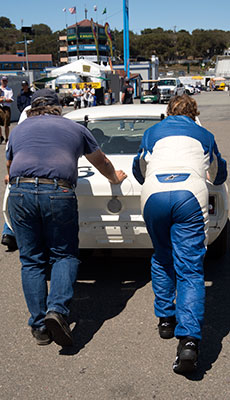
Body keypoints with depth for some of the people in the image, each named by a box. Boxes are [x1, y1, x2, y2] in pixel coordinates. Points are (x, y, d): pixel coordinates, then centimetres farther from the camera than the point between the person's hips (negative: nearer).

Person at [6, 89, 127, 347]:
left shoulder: (18, 130, 24)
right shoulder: (75, 129, 20)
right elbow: (102, 163, 34)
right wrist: (115, 179, 54)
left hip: (20, 192, 2)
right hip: (58, 193, -1)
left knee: (31, 261, 10)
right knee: (64, 255, 12)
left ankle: (40, 326, 10)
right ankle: (57, 309, -9)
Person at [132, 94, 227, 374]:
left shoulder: (152, 132, 29)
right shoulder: (204, 135, 28)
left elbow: (139, 169, 43)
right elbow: (219, 175, 43)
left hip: (154, 196, 2)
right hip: (190, 196, -1)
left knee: (162, 260, 24)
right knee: (190, 269, -4)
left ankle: (165, 319, 26)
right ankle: (188, 339, -18)